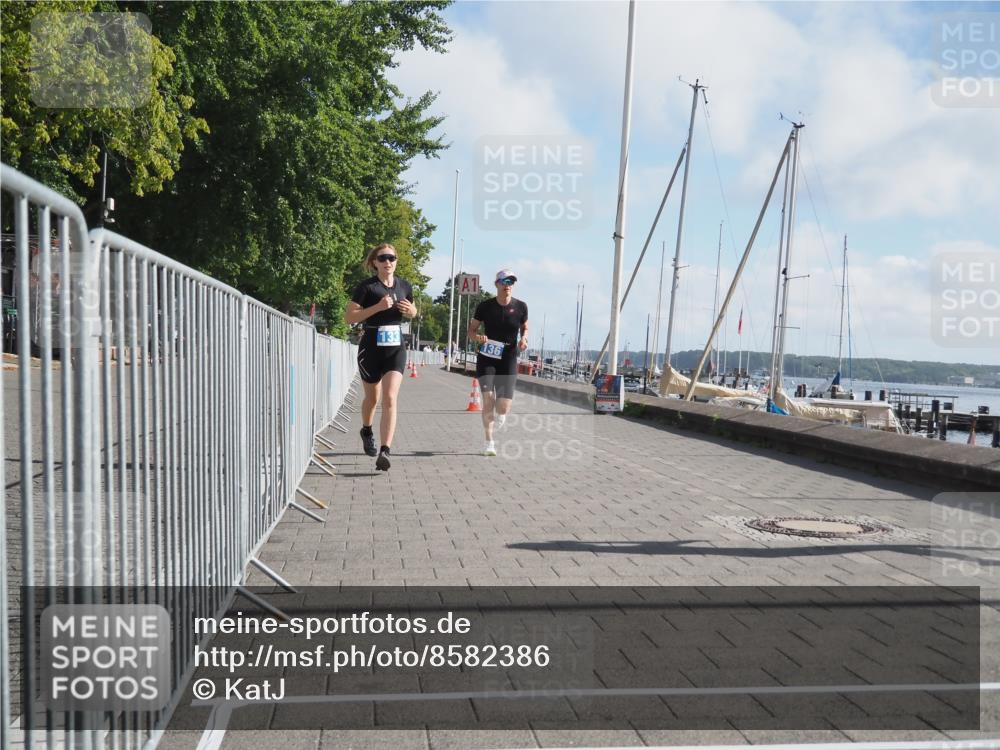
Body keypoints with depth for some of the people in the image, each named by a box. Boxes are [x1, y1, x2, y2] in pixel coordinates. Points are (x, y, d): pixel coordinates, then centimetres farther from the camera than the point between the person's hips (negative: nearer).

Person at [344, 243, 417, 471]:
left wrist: (410, 310, -2)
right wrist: (377, 307, -22)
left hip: (396, 348, 2)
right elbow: (349, 317, -12)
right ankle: (366, 431, 47)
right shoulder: (367, 287, -8)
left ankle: (384, 452, -19)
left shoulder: (404, 286, 5)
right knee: (372, 397, 16)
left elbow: (413, 311, 22)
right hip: (371, 347, -2)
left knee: (390, 399, -14)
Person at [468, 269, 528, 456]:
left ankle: (499, 413, 33)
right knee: (488, 398, -15)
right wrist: (478, 337, -17)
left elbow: (525, 328, 16)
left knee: (503, 408, -7)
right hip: (487, 358, 0)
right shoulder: (485, 306, -3)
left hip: (509, 360, 0)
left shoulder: (520, 307, -1)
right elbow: (471, 331, 5)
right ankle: (489, 442, -1)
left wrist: (524, 338, -6)